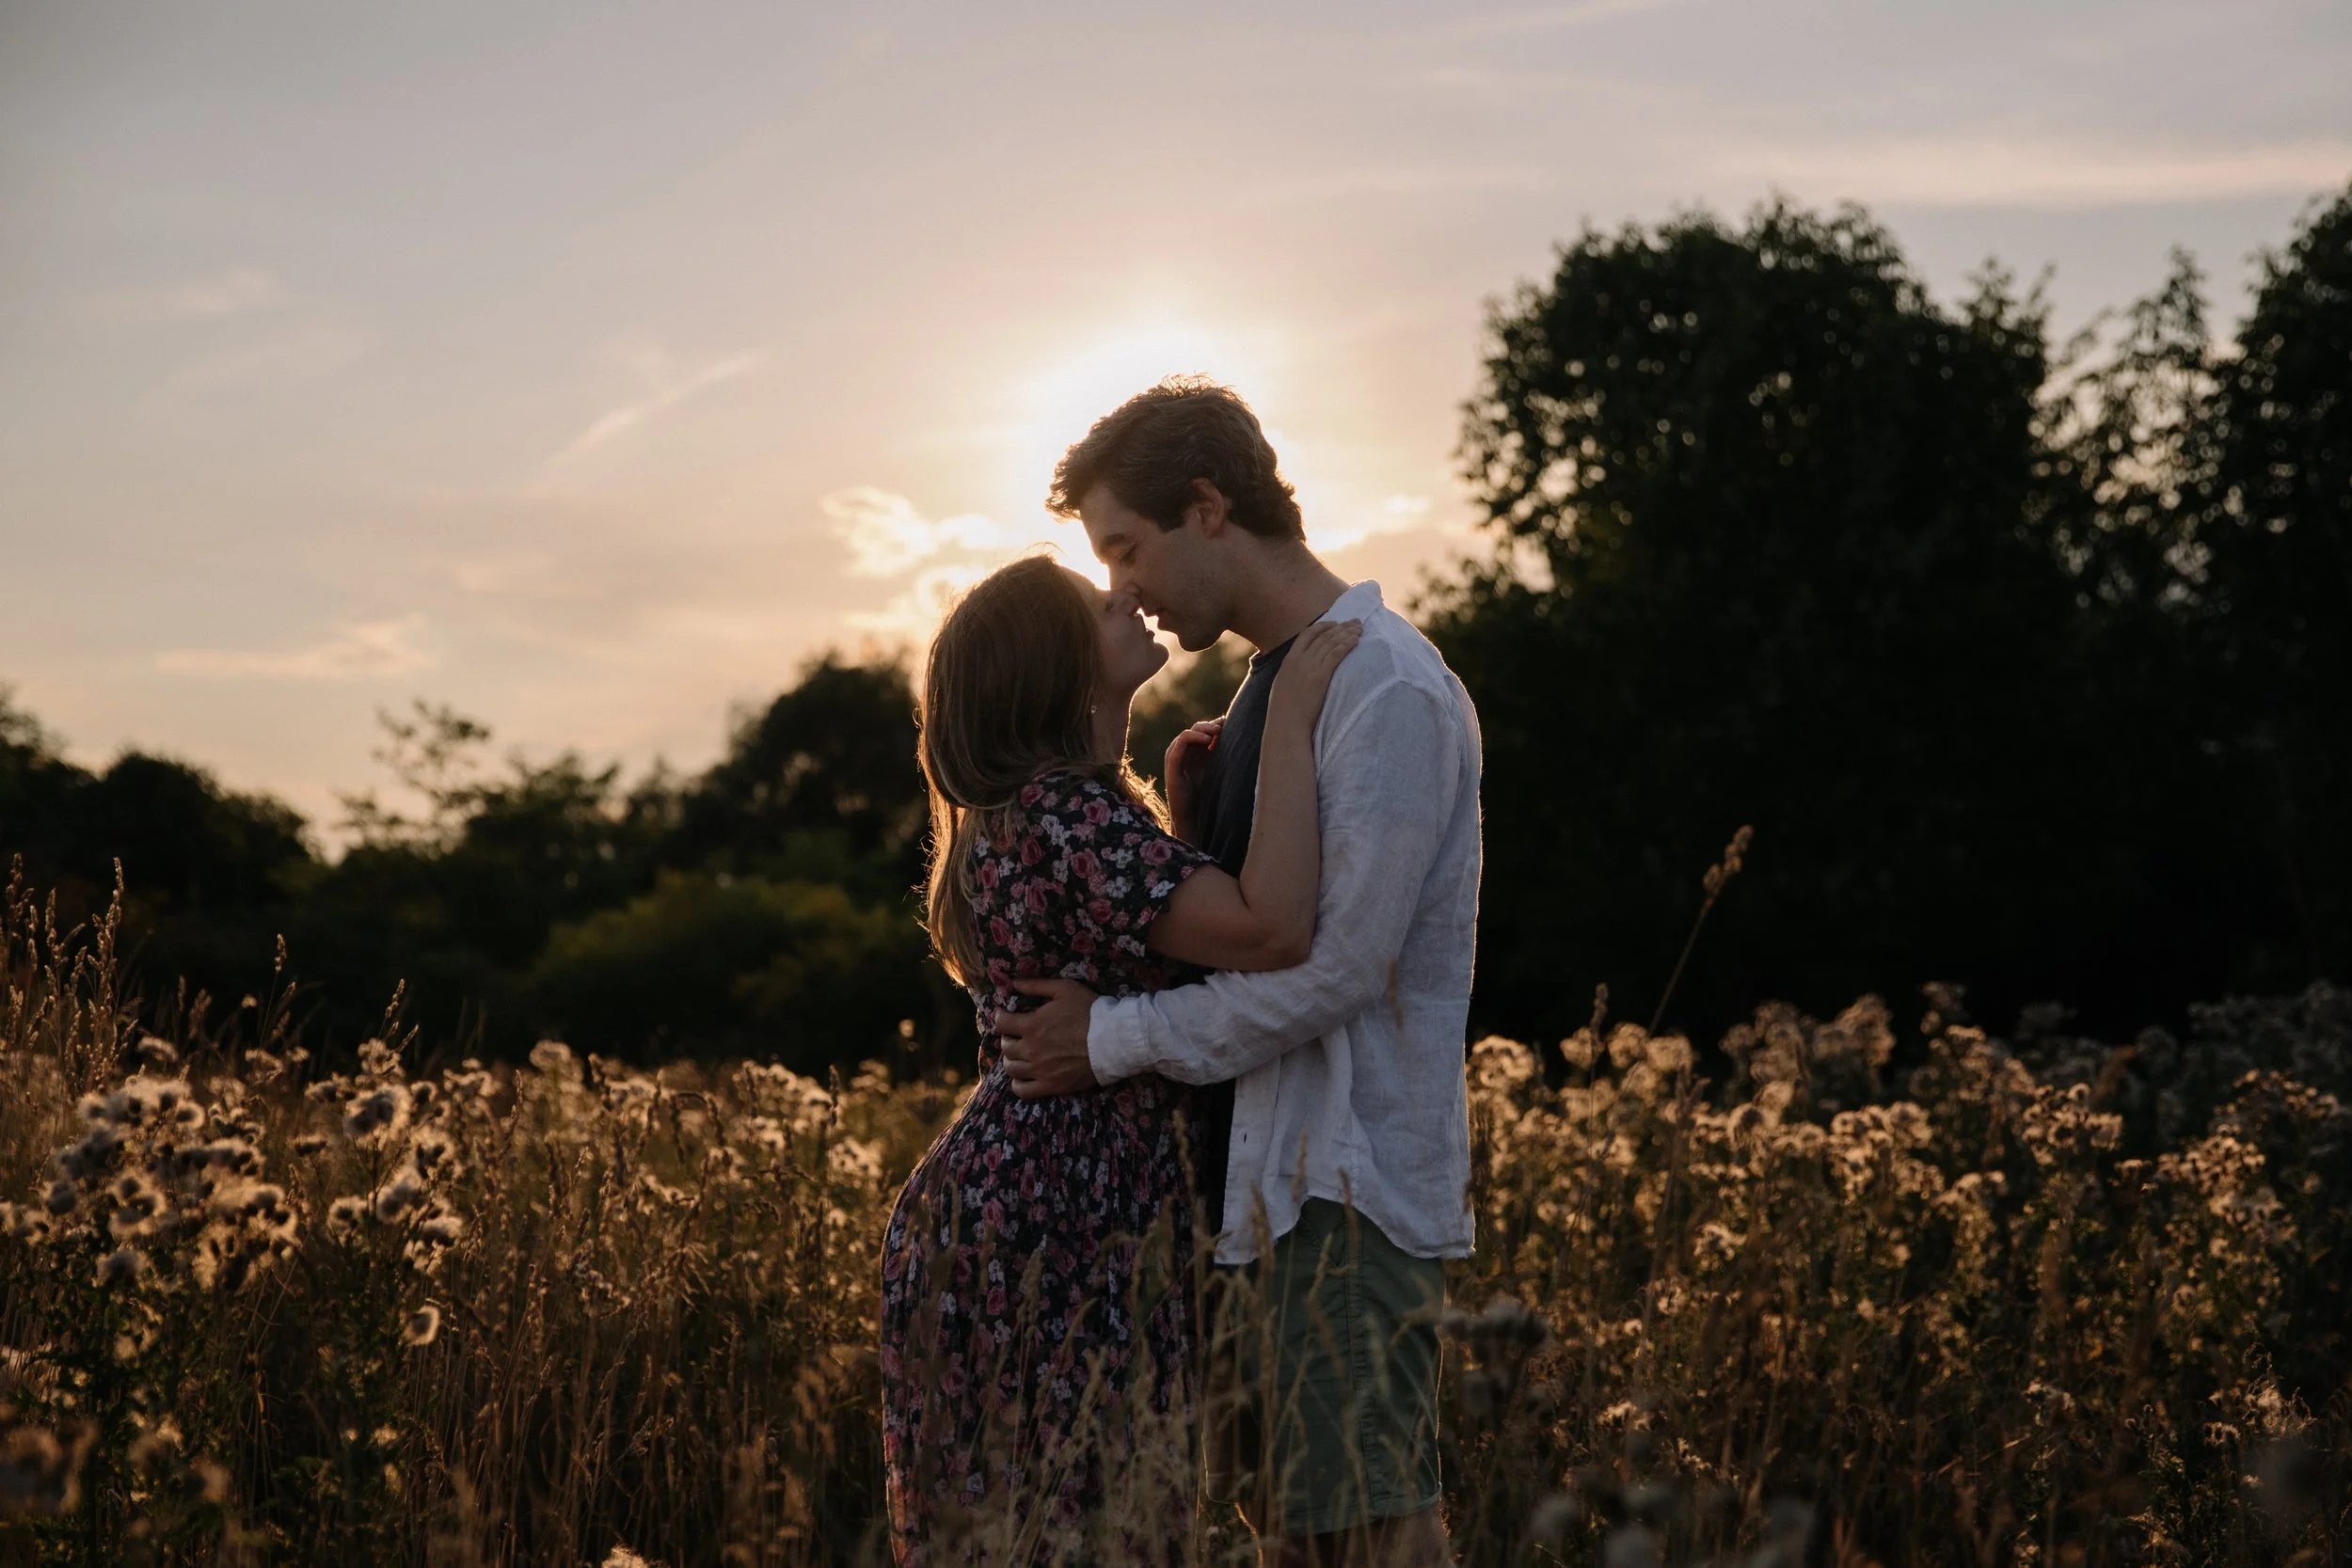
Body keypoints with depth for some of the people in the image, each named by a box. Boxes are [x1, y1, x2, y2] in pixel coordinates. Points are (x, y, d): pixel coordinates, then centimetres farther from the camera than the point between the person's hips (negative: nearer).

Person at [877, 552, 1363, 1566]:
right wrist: (1289, 723, -21)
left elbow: (1179, 930, 26)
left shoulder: (1032, 808, 16)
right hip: (1049, 1233, -10)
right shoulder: (1067, 816, -18)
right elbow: (1274, 930, -29)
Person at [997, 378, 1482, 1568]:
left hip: (1354, 1177, -9)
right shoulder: (1272, 683, 16)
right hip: (1270, 1169, 9)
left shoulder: (1390, 693, -14)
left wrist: (1111, 1040, -11)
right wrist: (1198, 798, 3)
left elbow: (1335, 967, -19)